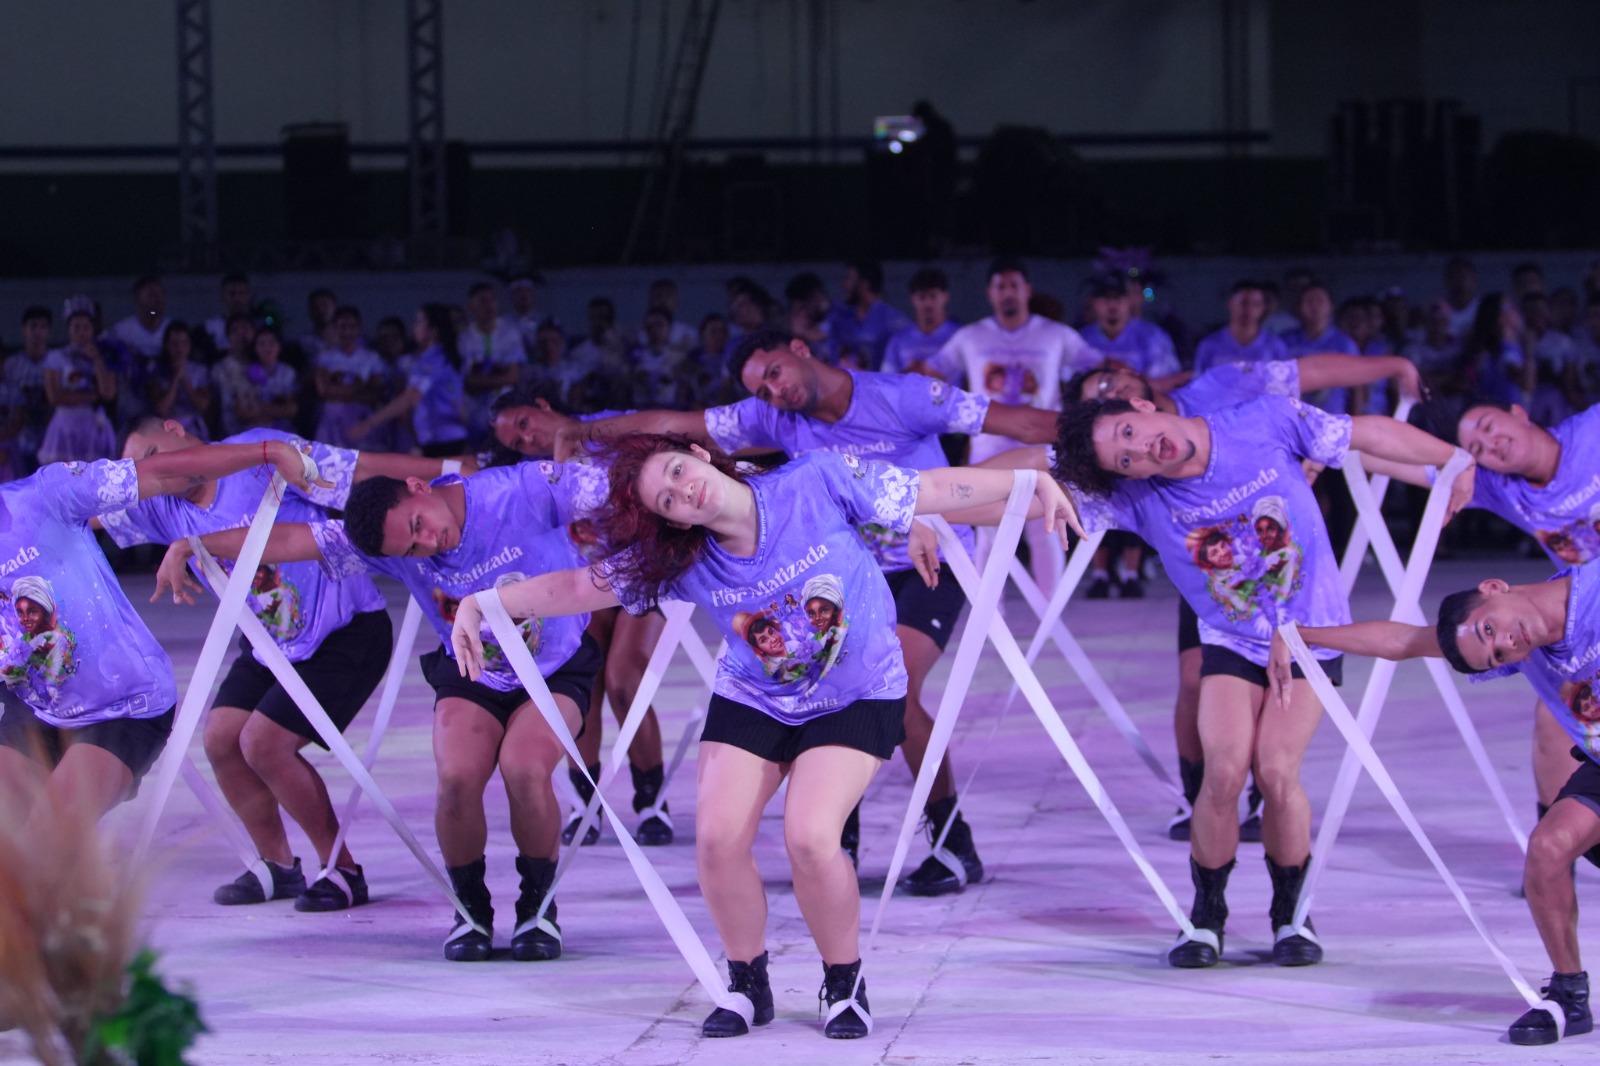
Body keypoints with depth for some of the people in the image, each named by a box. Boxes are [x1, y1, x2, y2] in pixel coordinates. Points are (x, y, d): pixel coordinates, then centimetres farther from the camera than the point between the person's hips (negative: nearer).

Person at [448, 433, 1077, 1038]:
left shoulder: (821, 483, -22)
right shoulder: (681, 561, -14)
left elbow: (936, 491, -15)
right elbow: (578, 587, -9)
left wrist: (1034, 485, -18)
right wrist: (480, 605, -18)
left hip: (858, 697, -3)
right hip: (752, 699, 4)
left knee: (809, 836, -22)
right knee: (716, 837, -12)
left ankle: (845, 984, 2)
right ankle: (747, 984, 13)